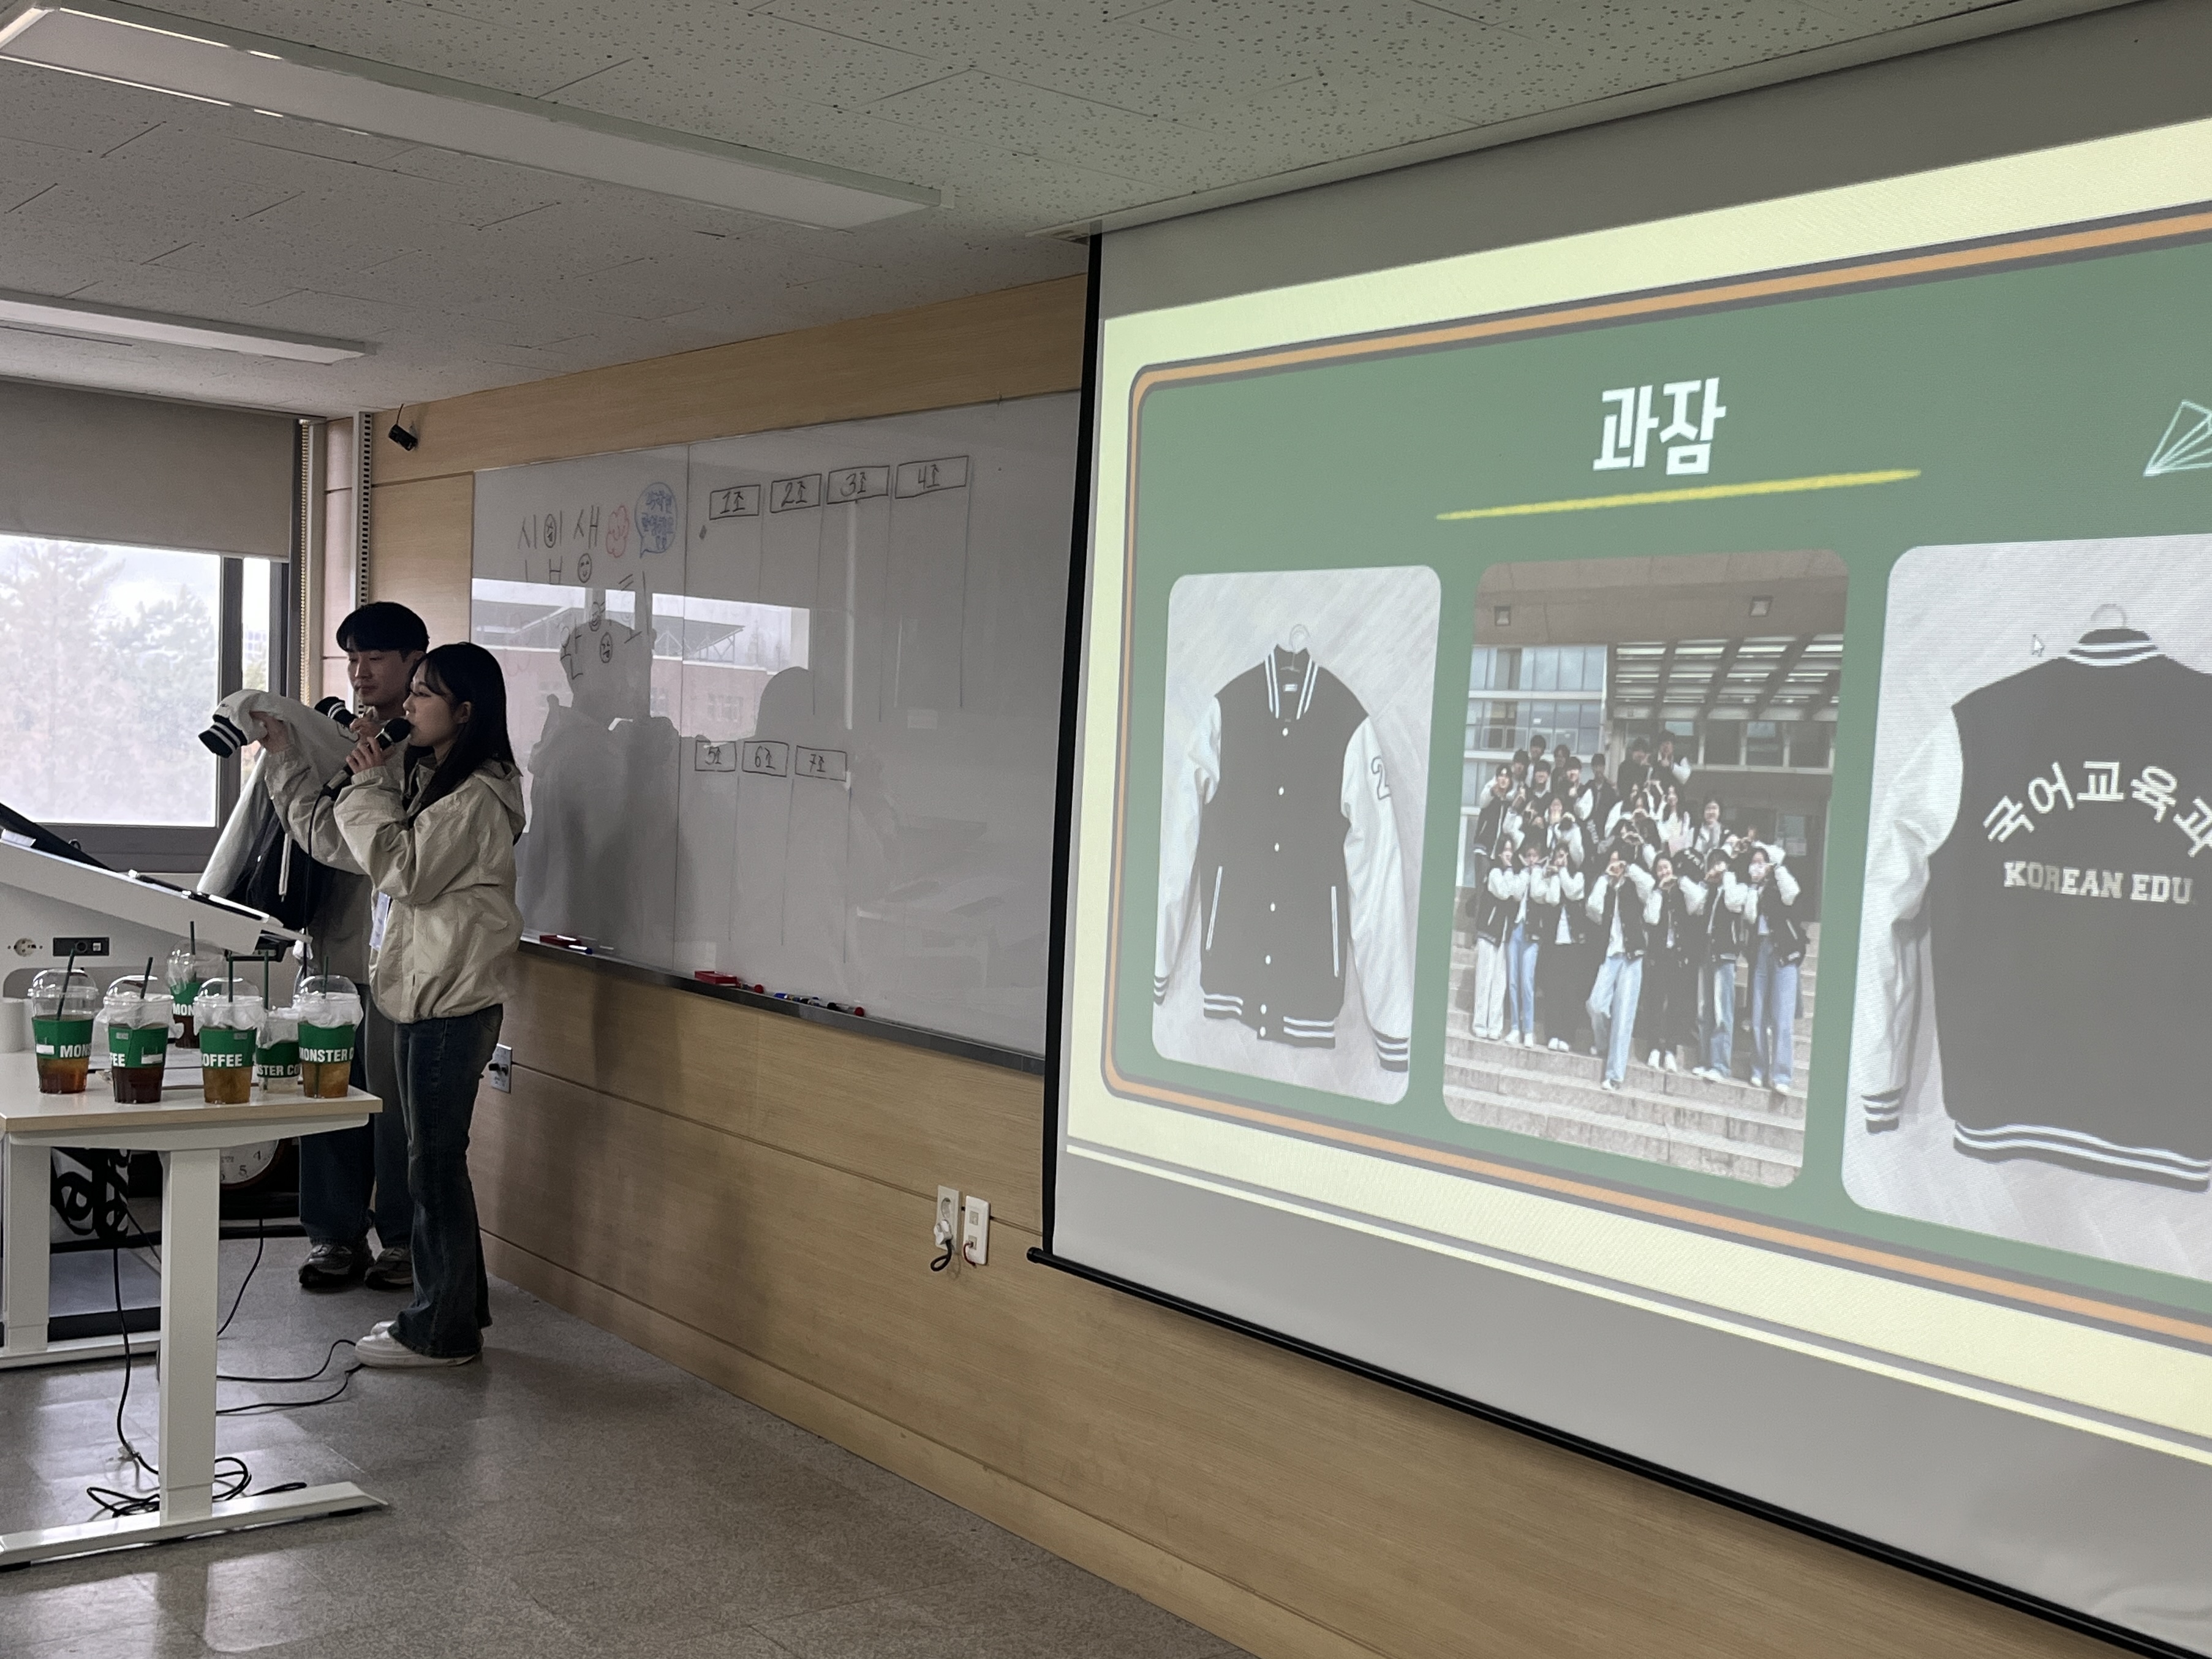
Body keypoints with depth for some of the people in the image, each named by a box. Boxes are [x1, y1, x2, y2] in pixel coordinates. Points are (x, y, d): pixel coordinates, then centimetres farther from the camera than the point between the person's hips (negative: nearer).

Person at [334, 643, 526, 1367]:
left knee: (434, 1164, -2)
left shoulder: (475, 798, -17)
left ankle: (441, 1332, 8)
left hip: (451, 1004, -10)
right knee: (436, 1161, 16)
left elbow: (404, 870, -20)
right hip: (432, 996, 10)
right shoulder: (431, 777, 15)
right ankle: (456, 1311, 27)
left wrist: (371, 785, -13)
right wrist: (374, 775, 3)